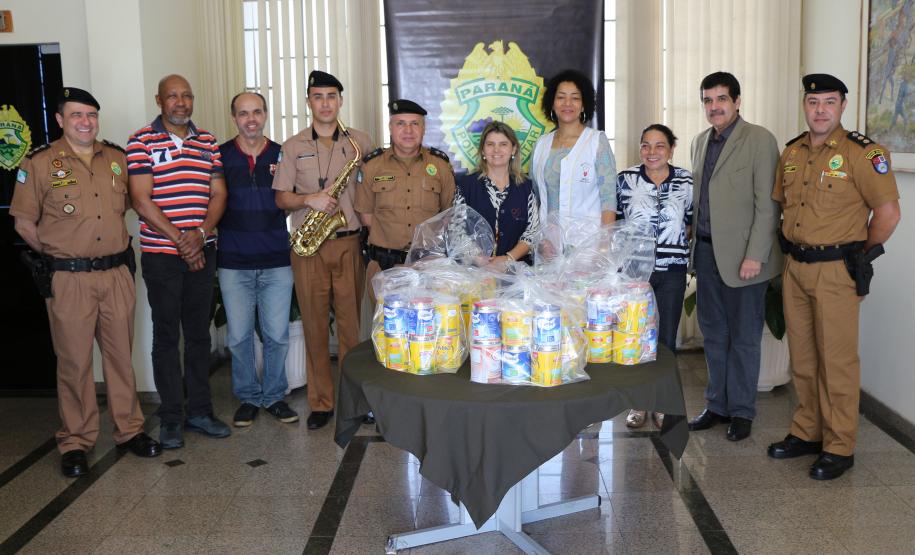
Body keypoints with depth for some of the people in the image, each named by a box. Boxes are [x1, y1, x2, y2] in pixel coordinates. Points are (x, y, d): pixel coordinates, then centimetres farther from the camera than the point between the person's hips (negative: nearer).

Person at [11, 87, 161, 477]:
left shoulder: (117, 158, 7)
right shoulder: (39, 163, -4)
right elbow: (24, 222, 1)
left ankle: (129, 430, 24)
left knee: (121, 354, 11)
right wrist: (56, 255, 1)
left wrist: (114, 247, 10)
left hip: (117, 273, 4)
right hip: (68, 279, -3)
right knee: (74, 361, 4)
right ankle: (75, 443, 16)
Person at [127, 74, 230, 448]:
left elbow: (218, 194, 6)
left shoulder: (208, 143, 11)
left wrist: (200, 233, -10)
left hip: (202, 252, 4)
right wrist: (179, 239, -14)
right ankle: (171, 418, 12)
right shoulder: (141, 142, -3)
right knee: (166, 336, 3)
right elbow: (142, 201, -9)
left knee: (199, 333, 10)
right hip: (161, 254, -4)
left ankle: (199, 410, 20)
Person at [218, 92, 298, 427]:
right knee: (239, 336, 6)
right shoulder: (220, 155, 2)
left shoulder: (282, 155, 5)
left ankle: (273, 396, 22)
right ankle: (247, 397, 23)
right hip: (234, 261, 0)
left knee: (277, 335, 5)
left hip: (276, 261, 1)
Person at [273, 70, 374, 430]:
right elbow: (281, 198, 6)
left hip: (349, 244, 0)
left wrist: (366, 219, -2)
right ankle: (321, 402, 14)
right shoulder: (293, 146, 7)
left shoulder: (360, 142, 7)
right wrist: (310, 200, -12)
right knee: (314, 325, 4)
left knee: (351, 322, 1)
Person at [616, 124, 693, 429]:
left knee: (667, 337, 7)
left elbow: (691, 223, 11)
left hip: (672, 270, 1)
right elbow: (613, 221, 6)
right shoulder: (625, 179, -2)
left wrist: (675, 245, 2)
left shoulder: (686, 181, 1)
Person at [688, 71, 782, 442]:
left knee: (743, 338, 5)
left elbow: (767, 205, -12)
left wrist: (755, 256, -16)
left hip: (742, 256, -6)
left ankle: (741, 411, 17)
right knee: (714, 335, 13)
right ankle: (717, 405, 25)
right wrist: (693, 245, 11)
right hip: (706, 251, 6)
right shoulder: (701, 142, 13)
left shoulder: (760, 140, -8)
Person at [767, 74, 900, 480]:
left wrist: (859, 256, 0)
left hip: (836, 271, -6)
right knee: (802, 356, 14)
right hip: (795, 267, 6)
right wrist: (794, 242, 13)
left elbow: (888, 212, -9)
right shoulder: (791, 152, 9)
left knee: (837, 359, 0)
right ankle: (807, 432, 27)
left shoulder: (861, 153, -11)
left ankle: (839, 448, 10)